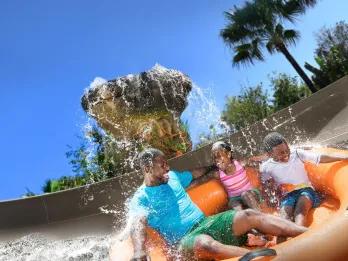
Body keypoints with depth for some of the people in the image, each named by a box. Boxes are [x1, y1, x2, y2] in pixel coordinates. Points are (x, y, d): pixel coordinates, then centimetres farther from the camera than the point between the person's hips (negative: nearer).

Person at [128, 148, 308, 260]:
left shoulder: (173, 177, 15)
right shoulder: (140, 199, -2)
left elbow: (198, 174, 30)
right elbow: (137, 225, -20)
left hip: (207, 222, 6)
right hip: (185, 239, -6)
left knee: (249, 215, -16)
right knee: (206, 244, -41)